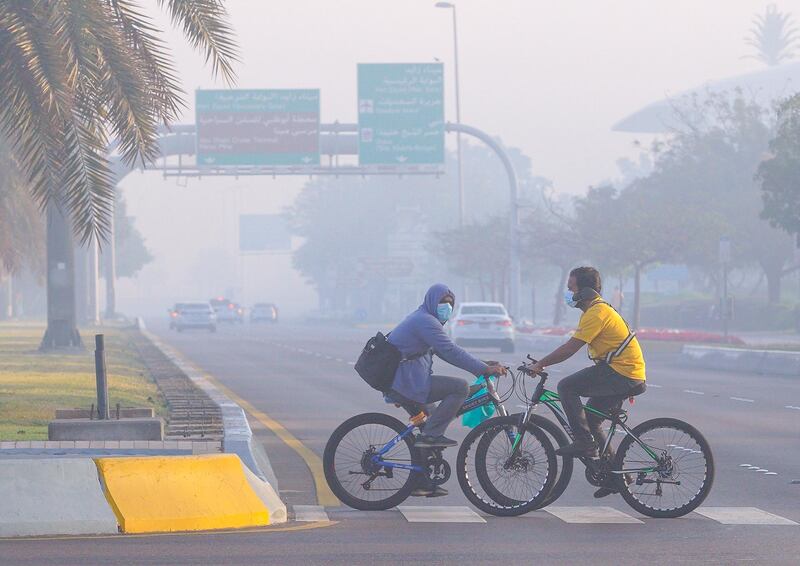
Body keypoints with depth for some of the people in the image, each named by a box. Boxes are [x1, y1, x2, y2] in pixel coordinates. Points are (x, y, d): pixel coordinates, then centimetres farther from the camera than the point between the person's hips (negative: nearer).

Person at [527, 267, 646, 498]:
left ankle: (584, 443, -12)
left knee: (566, 387, -15)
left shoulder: (596, 313, -15)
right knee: (590, 420, 15)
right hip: (630, 377, 10)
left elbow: (569, 348, -19)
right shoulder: (600, 310, 19)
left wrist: (540, 364, -12)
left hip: (621, 374, -10)